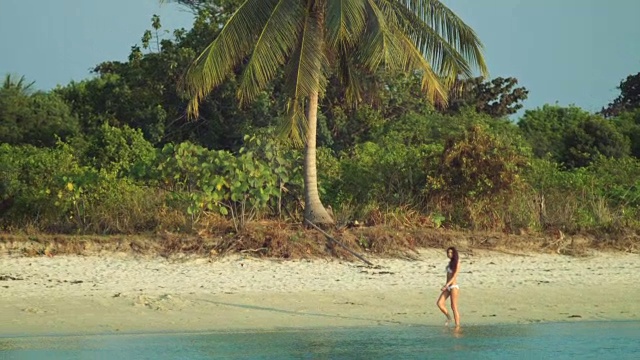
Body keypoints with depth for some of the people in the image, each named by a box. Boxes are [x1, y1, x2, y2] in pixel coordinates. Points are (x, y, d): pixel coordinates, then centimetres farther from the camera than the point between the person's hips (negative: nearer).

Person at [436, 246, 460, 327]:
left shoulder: (456, 263, -9)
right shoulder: (450, 262, 14)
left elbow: (454, 276, -17)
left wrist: (446, 285, -25)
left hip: (454, 287, -7)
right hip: (448, 287, 7)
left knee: (454, 307, -6)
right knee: (439, 303, -6)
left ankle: (457, 326, -1)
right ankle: (449, 318, 12)